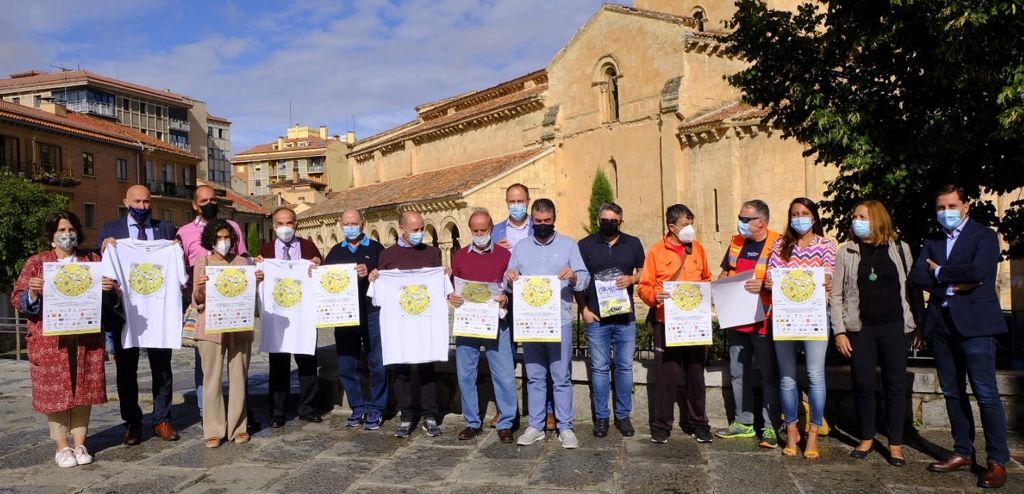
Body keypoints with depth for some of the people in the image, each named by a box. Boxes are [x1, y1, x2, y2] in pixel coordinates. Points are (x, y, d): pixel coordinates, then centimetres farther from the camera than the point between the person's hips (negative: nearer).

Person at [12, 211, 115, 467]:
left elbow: (110, 300, 12)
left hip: (86, 338, 2)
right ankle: (62, 446, 10)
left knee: (84, 389, 3)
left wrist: (109, 289, -11)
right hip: (51, 340, -1)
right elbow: (18, 300, 2)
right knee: (55, 390, 0)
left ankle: (80, 443, 14)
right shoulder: (36, 262, 5)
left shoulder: (93, 261, 11)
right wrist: (32, 292, -19)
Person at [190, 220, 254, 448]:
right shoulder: (202, 263, 7)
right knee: (212, 378, -1)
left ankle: (238, 427, 11)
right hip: (211, 328, -1)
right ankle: (214, 430, 5)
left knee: (238, 377, 3)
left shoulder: (243, 262, 9)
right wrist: (200, 288, -16)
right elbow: (197, 300, 5)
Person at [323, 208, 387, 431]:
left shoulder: (375, 248, 5)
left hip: (371, 314, -3)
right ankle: (357, 408, 18)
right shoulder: (335, 251, 16)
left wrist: (370, 273, -20)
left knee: (377, 364, -2)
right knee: (346, 366, 5)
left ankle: (375, 409, 9)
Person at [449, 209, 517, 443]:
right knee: (465, 375, 7)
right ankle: (472, 422, 21)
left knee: (504, 375, -2)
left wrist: (506, 298, -17)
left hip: (495, 323, -2)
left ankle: (505, 424, 11)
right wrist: (450, 296, -7)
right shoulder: (459, 256, 10)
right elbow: (452, 286, 15)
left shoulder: (504, 255, 3)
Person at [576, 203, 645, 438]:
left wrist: (631, 279, -8)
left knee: (625, 367, 7)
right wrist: (584, 309, -3)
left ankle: (623, 416, 19)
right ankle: (601, 417, 14)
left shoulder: (633, 244, 7)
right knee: (599, 368, 4)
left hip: (625, 316, 1)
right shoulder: (585, 245, 3)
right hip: (596, 317, -1)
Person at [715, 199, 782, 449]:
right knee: (738, 372, 13)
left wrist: (764, 285, -27)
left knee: (769, 374, 1)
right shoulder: (736, 242, 10)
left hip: (764, 321, -7)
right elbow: (724, 273, 21)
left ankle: (770, 427, 10)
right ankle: (743, 422, 26)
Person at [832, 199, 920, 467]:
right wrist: (839, 331, -3)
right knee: (863, 385, 5)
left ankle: (895, 443, 16)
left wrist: (918, 324, 3)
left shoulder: (900, 249, 4)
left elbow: (912, 287, 7)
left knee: (896, 385, 4)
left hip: (894, 327, 0)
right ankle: (866, 438, 21)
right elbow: (836, 296, 2)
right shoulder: (846, 252, 3)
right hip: (860, 329, 0)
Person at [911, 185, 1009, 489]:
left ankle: (997, 462, 4)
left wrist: (939, 272, -5)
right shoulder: (932, 242, 15)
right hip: (941, 324, 6)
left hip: (974, 324, -6)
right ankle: (963, 453, 21)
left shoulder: (984, 236, -1)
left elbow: (977, 271, -18)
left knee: (986, 394, -4)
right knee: (953, 393, 11)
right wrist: (953, 285, -11)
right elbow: (917, 276, 2)